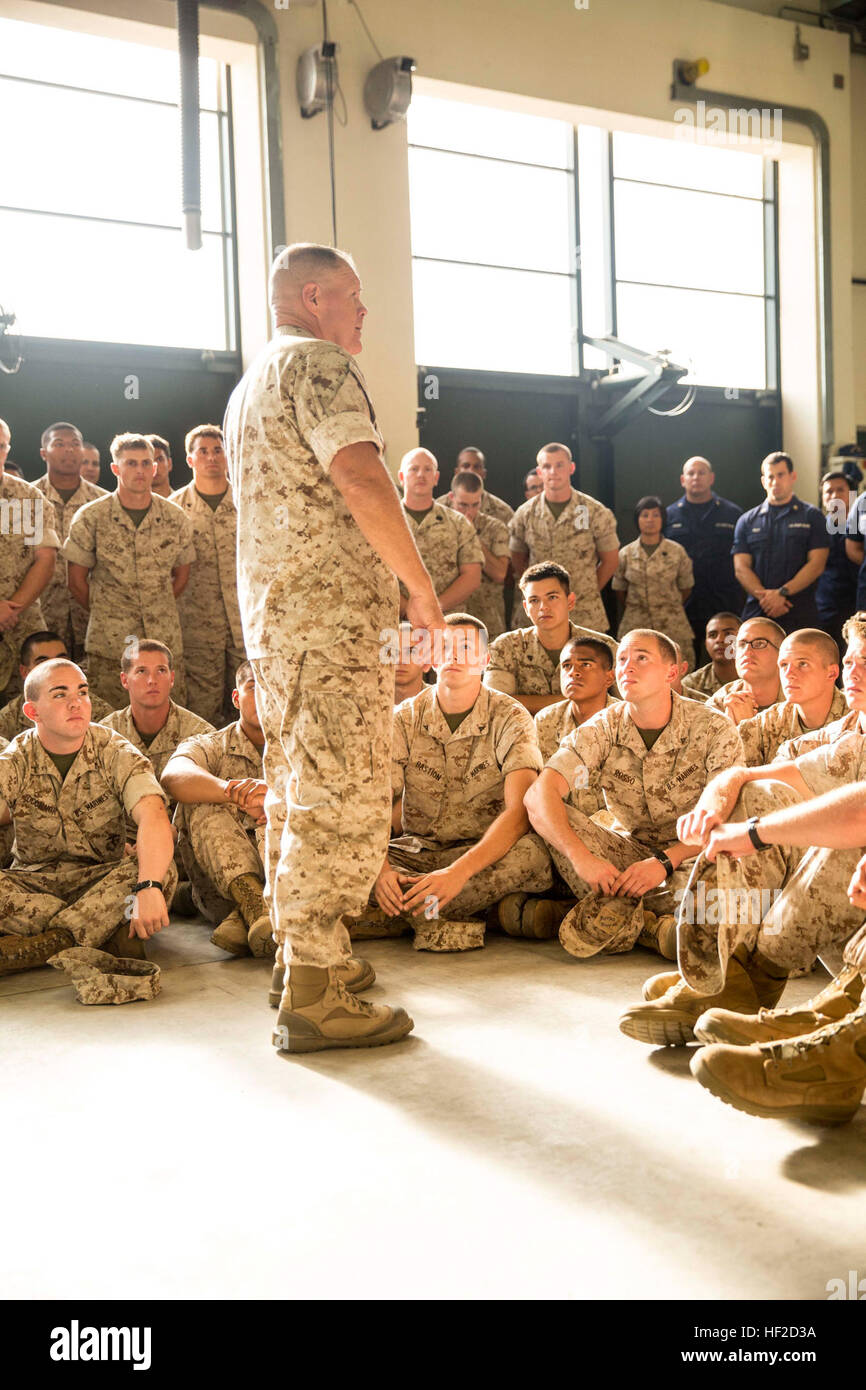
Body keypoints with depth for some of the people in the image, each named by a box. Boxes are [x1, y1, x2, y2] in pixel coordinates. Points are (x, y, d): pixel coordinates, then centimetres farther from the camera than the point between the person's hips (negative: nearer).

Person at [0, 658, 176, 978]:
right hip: (33, 884, 1)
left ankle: (56, 939, -30)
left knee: (162, 870, -30)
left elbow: (153, 818, -27)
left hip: (103, 879, 0)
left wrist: (148, 888, -45)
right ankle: (110, 931, -26)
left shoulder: (116, 754, -10)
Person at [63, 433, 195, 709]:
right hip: (109, 643, -2)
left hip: (166, 639, 2)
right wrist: (107, 615, 8)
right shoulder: (90, 518, -2)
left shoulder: (176, 519, 5)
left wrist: (158, 613, 10)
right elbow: (76, 580, 4)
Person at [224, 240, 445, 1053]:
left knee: (296, 791, 14)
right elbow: (361, 479, -20)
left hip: (270, 614, 11)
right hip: (332, 612, -10)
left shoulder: (248, 385, 24)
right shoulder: (316, 363, -7)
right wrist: (420, 583, -12)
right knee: (342, 800, -10)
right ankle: (310, 998, -8)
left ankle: (299, 952, 23)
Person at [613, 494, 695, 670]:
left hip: (673, 628, -1)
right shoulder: (626, 554, 5)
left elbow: (686, 588, 11)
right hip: (635, 626, 1)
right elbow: (619, 590, 13)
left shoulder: (677, 552, 3)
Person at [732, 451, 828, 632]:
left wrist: (783, 592, -13)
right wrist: (763, 596, -12)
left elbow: (816, 564, -1)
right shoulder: (747, 521, 14)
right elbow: (741, 568, 5)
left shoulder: (812, 516, 9)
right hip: (756, 614, 2)